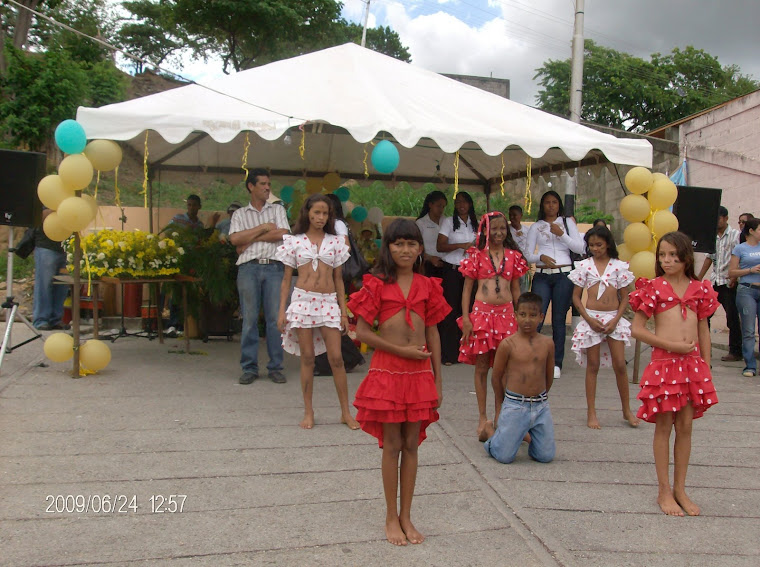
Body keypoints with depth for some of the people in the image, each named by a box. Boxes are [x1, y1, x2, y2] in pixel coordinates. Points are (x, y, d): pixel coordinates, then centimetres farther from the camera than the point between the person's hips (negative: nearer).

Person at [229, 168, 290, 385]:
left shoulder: (277, 209, 16)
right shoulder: (240, 213, 15)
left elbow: (283, 234, -2)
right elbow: (235, 239, -3)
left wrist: (251, 238, -2)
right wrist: (264, 227, -2)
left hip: (274, 267, 0)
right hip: (249, 268, 0)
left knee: (275, 318, -2)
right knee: (249, 318, -1)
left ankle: (275, 367, 5)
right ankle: (249, 368, 5)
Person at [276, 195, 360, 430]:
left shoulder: (335, 241, 9)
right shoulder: (294, 241, 5)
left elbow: (338, 279, 12)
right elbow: (286, 279, 7)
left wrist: (343, 311, 8)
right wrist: (282, 311, 1)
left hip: (329, 302, 1)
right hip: (303, 301, -1)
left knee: (336, 358, -2)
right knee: (307, 357, 2)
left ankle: (346, 412, 8)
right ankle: (308, 412, 14)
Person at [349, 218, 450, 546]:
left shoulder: (426, 286, 7)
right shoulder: (377, 284, -3)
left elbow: (432, 334, 10)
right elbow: (362, 332, -7)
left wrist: (437, 381, 8)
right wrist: (401, 350, -13)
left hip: (419, 372, 3)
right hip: (387, 370, -3)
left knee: (411, 445, 9)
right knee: (392, 445, 5)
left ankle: (406, 516, 22)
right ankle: (391, 518, 20)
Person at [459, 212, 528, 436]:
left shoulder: (513, 256, 10)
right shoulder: (476, 255, 3)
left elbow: (516, 289, 14)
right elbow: (467, 288, 3)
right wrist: (465, 318, -4)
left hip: (506, 314, 2)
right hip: (482, 312, -2)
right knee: (482, 367, 4)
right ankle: (482, 417, 14)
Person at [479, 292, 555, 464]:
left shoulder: (547, 344, 2)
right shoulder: (508, 344, -8)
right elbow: (496, 377, 2)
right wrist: (500, 406, 10)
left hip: (541, 406, 4)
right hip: (514, 406, -3)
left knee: (546, 456, 4)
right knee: (504, 456, -3)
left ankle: (523, 433, 33)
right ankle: (489, 429, 28)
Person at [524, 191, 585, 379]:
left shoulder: (567, 222, 11)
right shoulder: (536, 227, 11)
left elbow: (580, 248, 3)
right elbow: (528, 254, 6)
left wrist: (561, 234, -8)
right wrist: (541, 257, -15)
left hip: (563, 275, 0)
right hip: (542, 276, 0)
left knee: (559, 320, 2)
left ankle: (556, 363, 9)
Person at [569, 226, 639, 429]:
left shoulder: (619, 266, 2)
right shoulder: (584, 265, 1)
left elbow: (624, 298, 3)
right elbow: (576, 296, 2)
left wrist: (615, 320, -9)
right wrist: (589, 319, -8)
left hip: (614, 318, 0)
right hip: (591, 318, 0)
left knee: (620, 365, 1)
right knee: (593, 365, 4)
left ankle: (627, 410, 17)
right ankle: (591, 413, 12)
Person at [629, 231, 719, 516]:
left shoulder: (699, 289, 8)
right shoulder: (654, 287, -2)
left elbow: (703, 331, 14)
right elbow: (637, 329, -7)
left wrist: (706, 368, 11)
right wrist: (673, 345, -12)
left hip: (693, 364, 3)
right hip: (664, 362, -3)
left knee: (685, 426, 9)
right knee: (664, 426, 4)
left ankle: (680, 488, 21)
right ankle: (664, 491, 14)